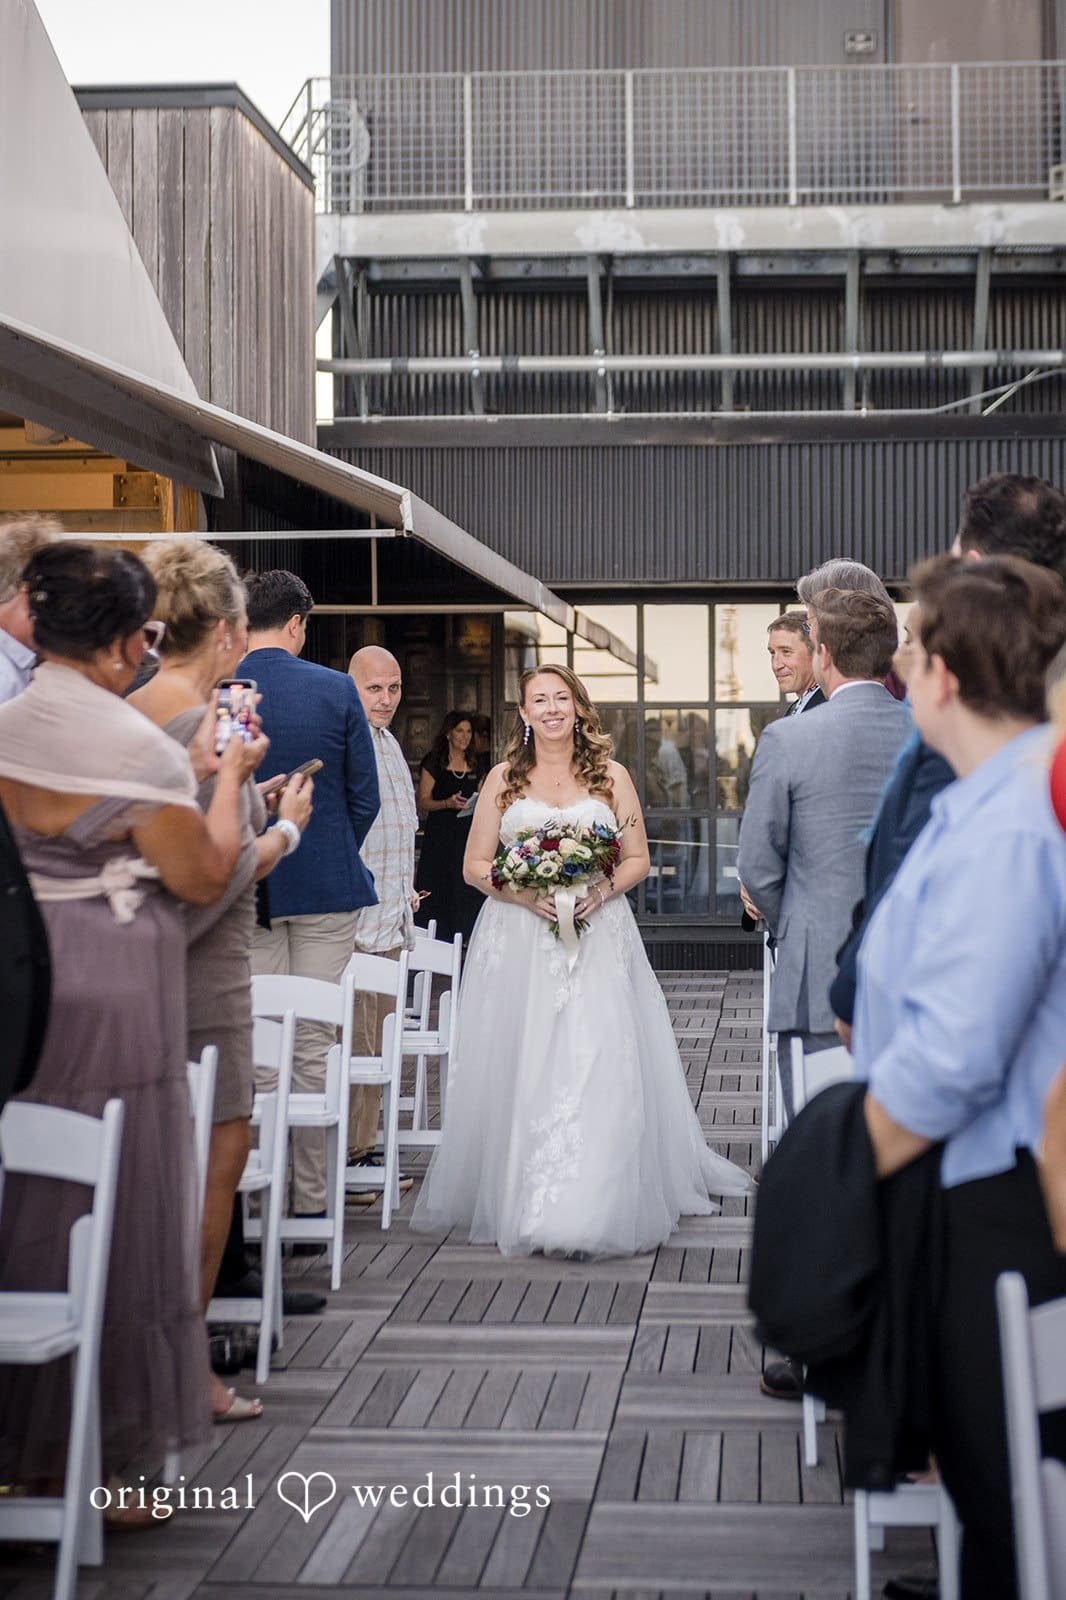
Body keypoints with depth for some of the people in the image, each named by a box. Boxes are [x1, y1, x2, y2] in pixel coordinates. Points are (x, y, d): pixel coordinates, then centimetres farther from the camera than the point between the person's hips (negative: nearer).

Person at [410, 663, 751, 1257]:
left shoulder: (611, 777, 9)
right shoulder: (504, 780, 9)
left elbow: (639, 858, 9)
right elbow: (476, 865, 7)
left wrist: (603, 890, -10)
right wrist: (524, 894, -11)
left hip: (598, 939, 0)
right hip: (517, 942, 1)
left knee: (599, 1068, -10)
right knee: (522, 1070, -3)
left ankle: (594, 1207, -7)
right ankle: (518, 1201, 6)